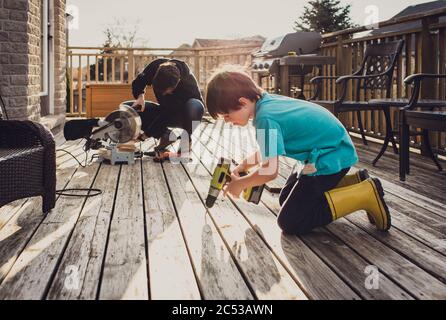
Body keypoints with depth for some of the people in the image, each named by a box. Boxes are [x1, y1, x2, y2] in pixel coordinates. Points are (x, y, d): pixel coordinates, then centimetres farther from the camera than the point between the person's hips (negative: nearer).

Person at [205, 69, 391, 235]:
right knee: (286, 200, 21)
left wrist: (240, 184, -6)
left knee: (289, 223, -8)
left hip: (331, 157, -10)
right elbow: (269, 151, 20)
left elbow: (270, 171, -22)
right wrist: (242, 166, 12)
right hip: (333, 148, 10)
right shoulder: (267, 102, 3)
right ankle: (354, 182, 15)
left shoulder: (265, 118, -24)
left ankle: (365, 194, -10)